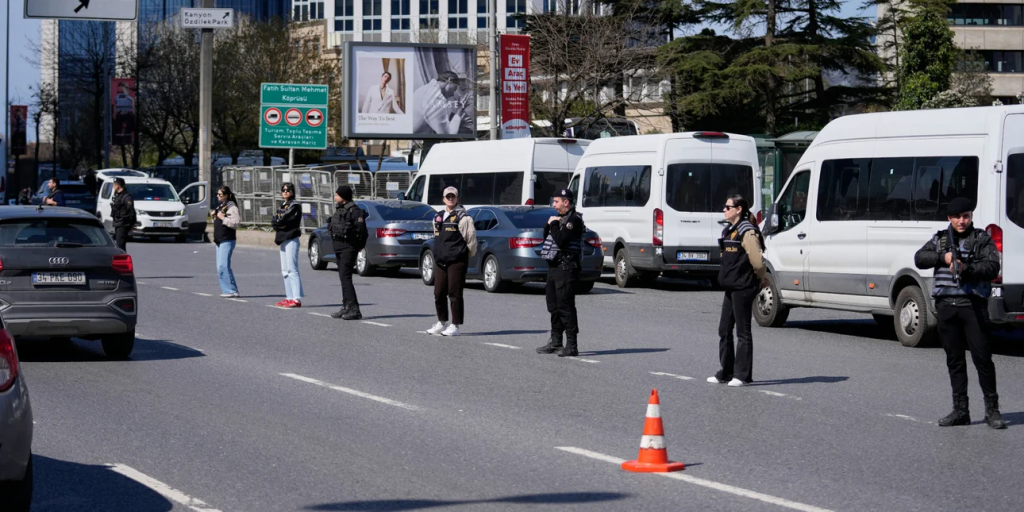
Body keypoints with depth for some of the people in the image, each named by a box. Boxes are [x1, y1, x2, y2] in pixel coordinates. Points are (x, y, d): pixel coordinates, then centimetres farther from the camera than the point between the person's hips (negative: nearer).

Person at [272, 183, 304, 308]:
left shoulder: (294, 206, -9)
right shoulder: (282, 206, 17)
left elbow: (281, 220, -17)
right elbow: (274, 221, 7)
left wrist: (277, 222, 1)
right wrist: (279, 225, -10)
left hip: (291, 239, -9)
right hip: (283, 240, 9)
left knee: (292, 270, -14)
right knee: (285, 271, 10)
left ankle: (297, 299, -18)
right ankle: (289, 297, 14)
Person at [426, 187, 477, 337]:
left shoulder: (463, 217, -7)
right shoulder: (438, 217, 16)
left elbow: (471, 238, -6)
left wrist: (466, 255, 4)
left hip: (457, 261, -7)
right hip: (440, 261, 7)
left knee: (455, 294, -5)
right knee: (439, 293, 9)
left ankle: (455, 326, -1)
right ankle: (442, 323, 22)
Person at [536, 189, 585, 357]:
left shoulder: (574, 220, -12)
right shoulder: (559, 218, 19)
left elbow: (560, 240, -23)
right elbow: (545, 237, 18)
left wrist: (553, 225, -10)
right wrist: (549, 225, 2)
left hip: (566, 267, -10)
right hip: (554, 267, 10)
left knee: (566, 307, -10)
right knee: (554, 306, 14)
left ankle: (571, 346, -9)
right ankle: (555, 342, 22)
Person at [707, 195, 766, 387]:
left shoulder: (747, 232, -14)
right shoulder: (728, 231, 14)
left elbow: (757, 261, -18)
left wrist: (759, 278, -2)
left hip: (743, 288, -9)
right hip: (730, 287, 9)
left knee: (743, 332, -3)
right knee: (724, 330, 11)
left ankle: (743, 375, 2)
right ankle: (726, 372, 19)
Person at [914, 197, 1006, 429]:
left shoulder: (982, 239, 5)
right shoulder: (940, 238, 16)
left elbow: (992, 268, -8)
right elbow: (919, 258, 6)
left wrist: (966, 269, -23)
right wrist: (943, 257, -10)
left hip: (973, 304, -4)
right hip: (946, 304, 4)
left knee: (982, 356, -7)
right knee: (954, 359, 7)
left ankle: (992, 409, 0)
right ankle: (960, 410, 12)